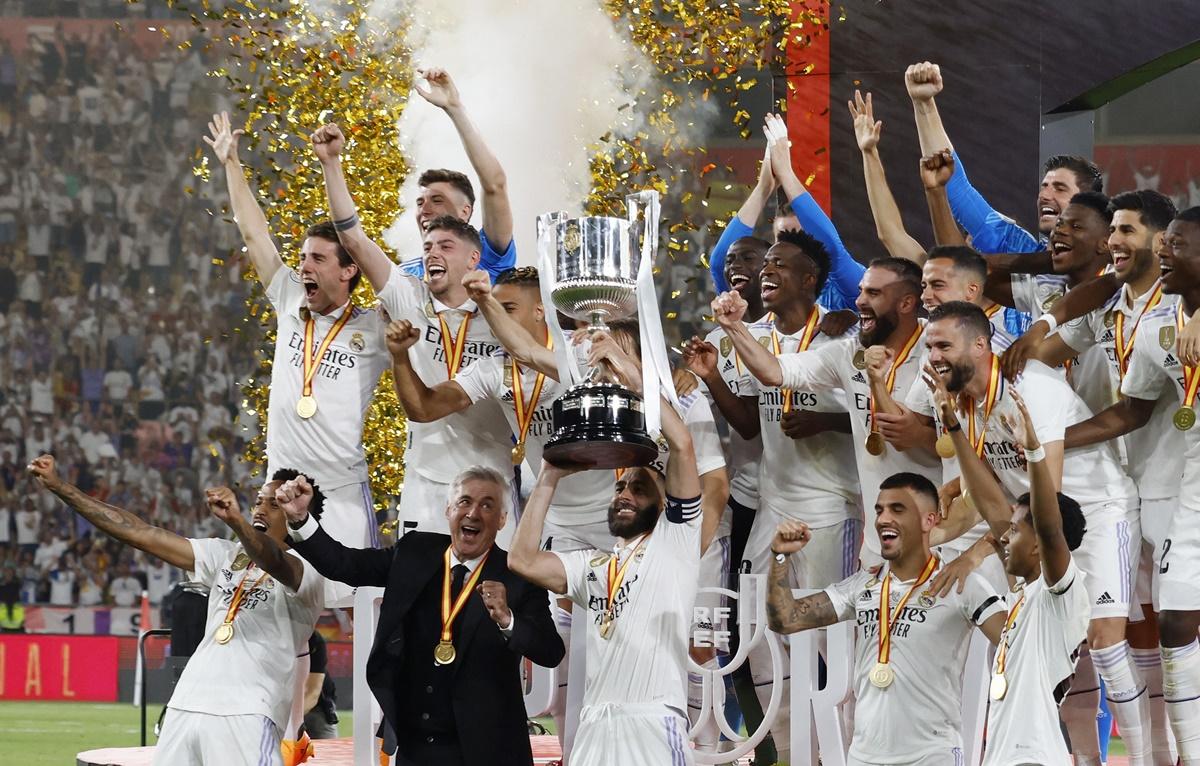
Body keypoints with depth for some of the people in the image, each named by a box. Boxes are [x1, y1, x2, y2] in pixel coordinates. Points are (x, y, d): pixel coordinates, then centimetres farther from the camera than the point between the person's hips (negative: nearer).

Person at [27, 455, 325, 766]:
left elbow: (277, 563, -24)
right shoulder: (228, 556, 20)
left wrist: (235, 521, -43)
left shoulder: (306, 570, 1)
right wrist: (61, 487, 13)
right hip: (185, 707, 7)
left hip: (247, 715, -7)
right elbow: (141, 534, 18)